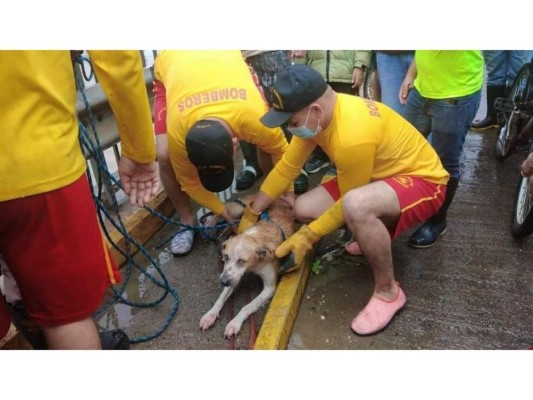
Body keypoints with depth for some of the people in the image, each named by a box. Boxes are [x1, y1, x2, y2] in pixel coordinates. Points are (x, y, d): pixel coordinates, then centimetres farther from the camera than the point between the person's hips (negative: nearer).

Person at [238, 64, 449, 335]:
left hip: (422, 180, -8)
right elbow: (287, 166, -3)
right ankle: (374, 237, 17)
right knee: (303, 208, -3)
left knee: (356, 206, -40)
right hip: (382, 174, 8)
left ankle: (388, 292, -15)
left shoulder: (353, 136, -36)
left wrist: (308, 236, -14)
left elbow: (348, 204, -23)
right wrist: (251, 214, 2)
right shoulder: (317, 114, -11)